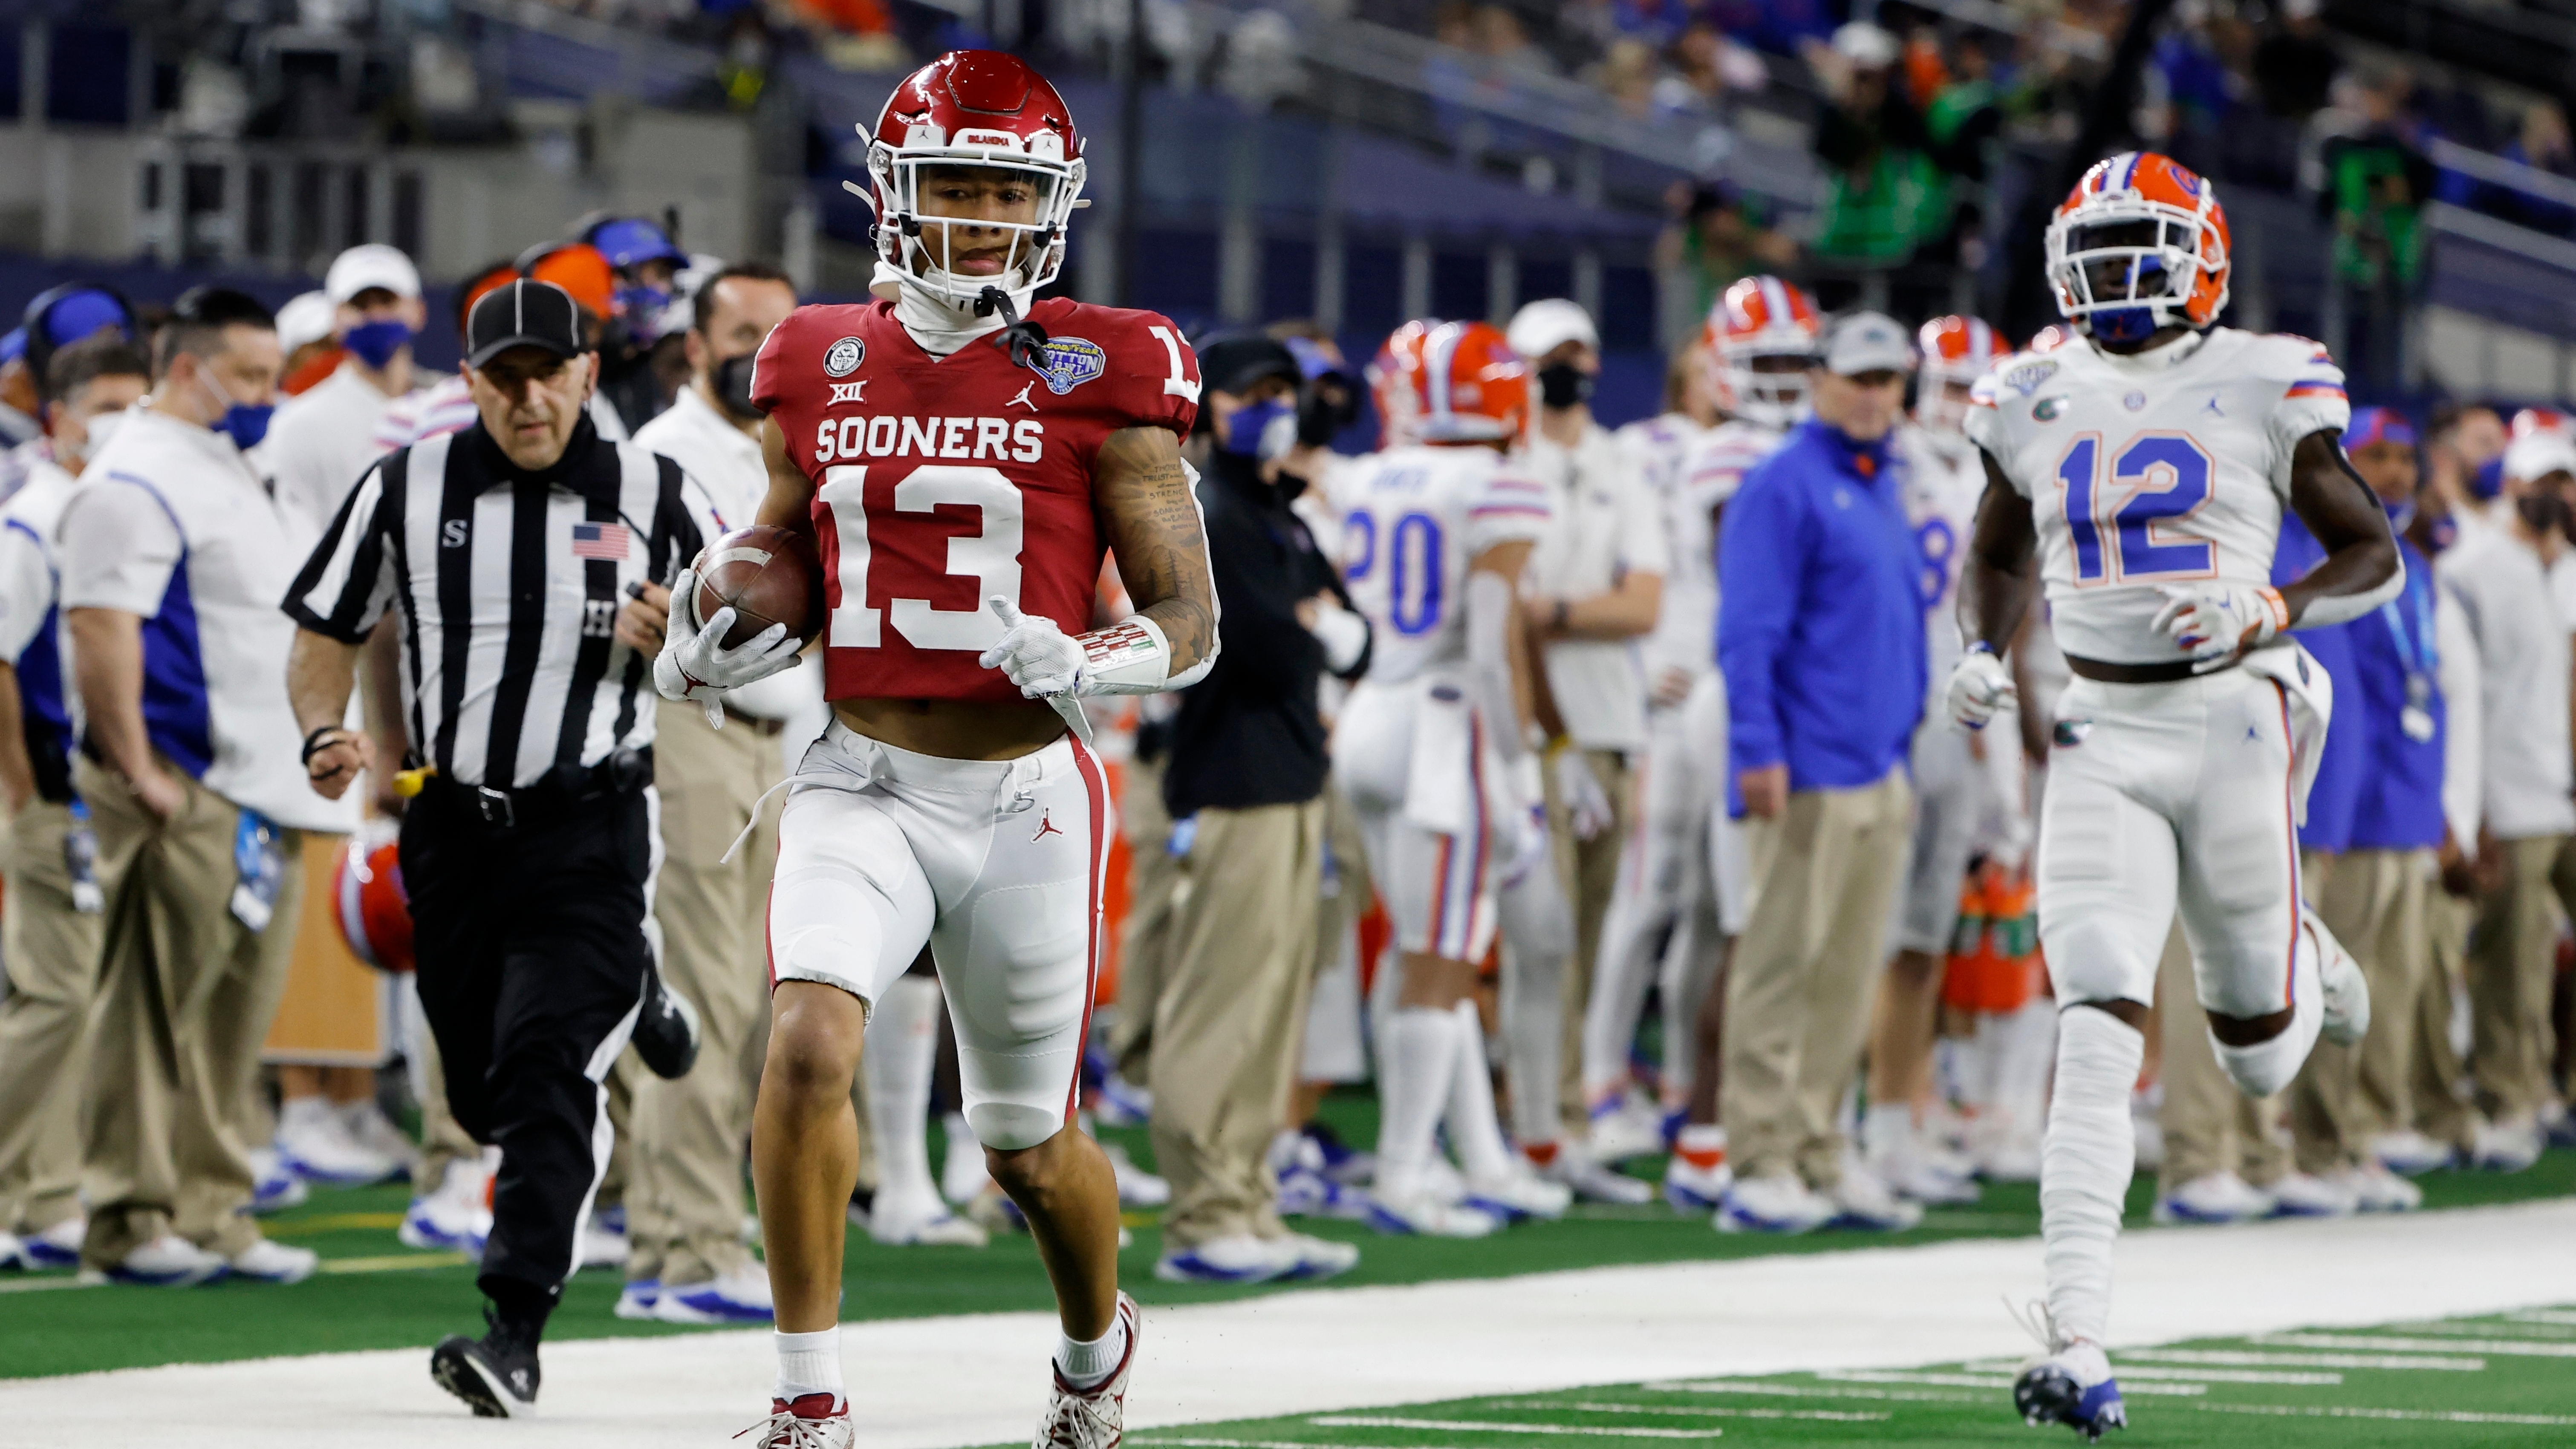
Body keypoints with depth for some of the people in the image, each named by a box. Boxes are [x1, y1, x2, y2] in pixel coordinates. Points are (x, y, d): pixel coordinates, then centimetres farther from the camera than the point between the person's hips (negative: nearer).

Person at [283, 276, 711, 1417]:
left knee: (545, 1071, -17)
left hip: (590, 827, -3)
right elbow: (326, 637, 8)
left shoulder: (656, 498, -3)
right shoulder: (407, 489, 1)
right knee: (483, 1097, 14)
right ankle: (627, 1002, 48)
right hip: (452, 824, 3)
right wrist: (326, 736, -12)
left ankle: (515, 1333, -18)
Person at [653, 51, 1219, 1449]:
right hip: (862, 789, 2)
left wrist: (1085, 665, -23)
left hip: (1023, 797, -2)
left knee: (1030, 1145, 11)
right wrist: (708, 641, -1)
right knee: (808, 1043, -24)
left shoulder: (1099, 376, -5)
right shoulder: (821, 369, 5)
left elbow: (1190, 623, -3)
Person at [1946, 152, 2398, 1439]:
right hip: (2101, 738, 1)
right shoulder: (2037, 402, 7)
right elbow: (1997, 559, 24)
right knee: (2097, 1033, -15)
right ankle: (2078, 1343, -19)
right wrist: (1982, 652, 4)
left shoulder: (2263, 389, -3)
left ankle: (2302, 955, 49)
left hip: (2234, 719, -1)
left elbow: (2374, 557, 1)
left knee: (2259, 1062, 10)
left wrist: (2269, 615, -17)